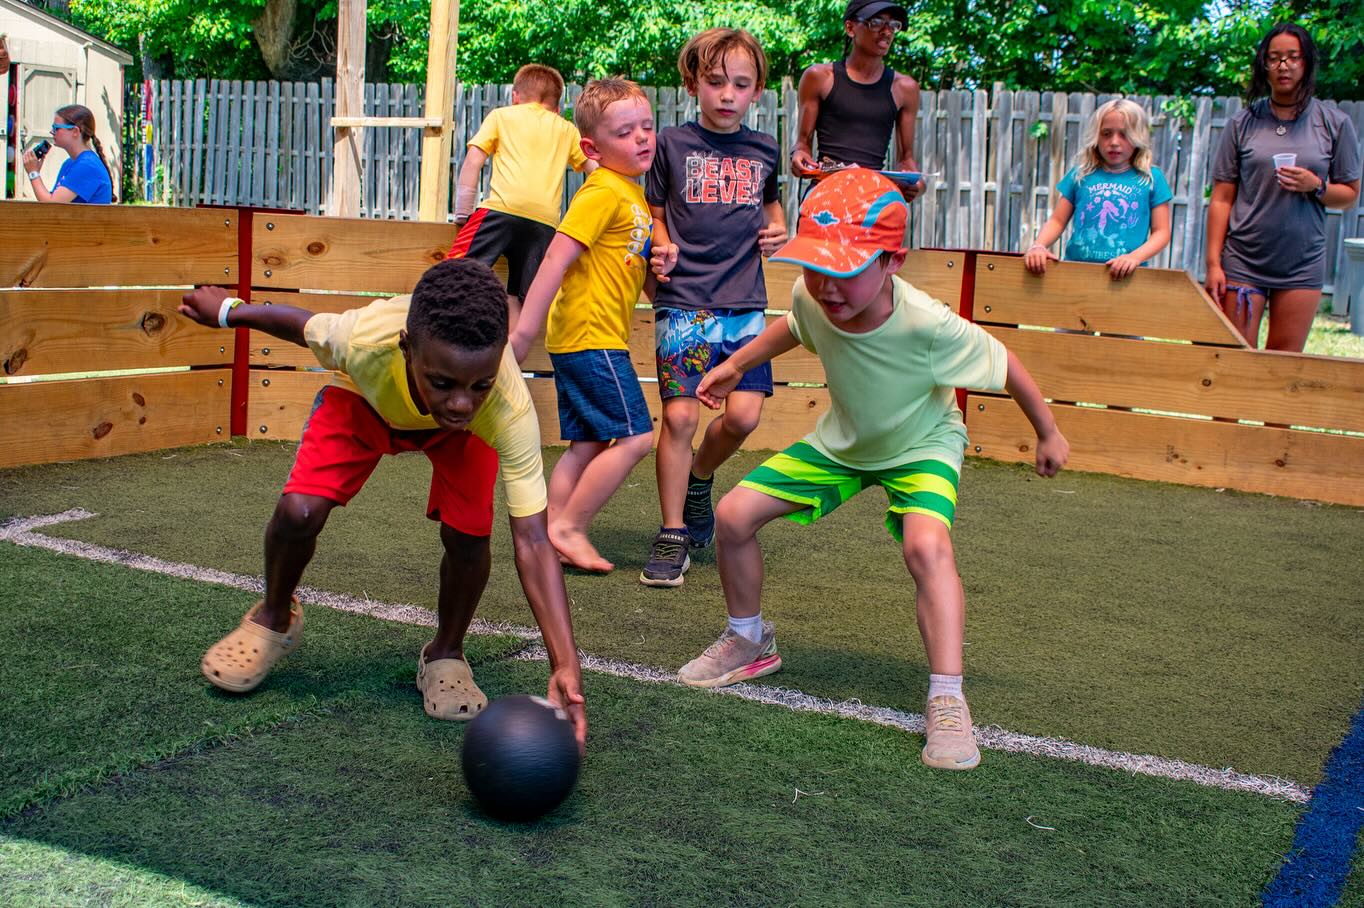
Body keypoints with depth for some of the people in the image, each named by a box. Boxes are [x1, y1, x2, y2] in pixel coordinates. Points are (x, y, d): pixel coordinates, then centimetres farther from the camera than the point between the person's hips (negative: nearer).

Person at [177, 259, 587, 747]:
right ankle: (274, 619, 15)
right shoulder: (363, 339, -43)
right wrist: (228, 311, 3)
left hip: (463, 434, 0)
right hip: (364, 398, 1)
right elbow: (304, 324, -18)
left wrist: (566, 665, -52)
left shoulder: (510, 407, -44)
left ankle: (445, 655, 9)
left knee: (467, 534, -23)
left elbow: (532, 541, -44)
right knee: (299, 511, -19)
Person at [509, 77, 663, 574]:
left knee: (587, 445, 11)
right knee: (634, 436, -7)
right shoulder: (603, 193, -14)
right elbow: (556, 259, -21)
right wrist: (524, 329, -24)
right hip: (592, 337, -9)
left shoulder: (632, 193, 15)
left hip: (578, 341, 9)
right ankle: (569, 527, 0)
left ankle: (555, 531, 14)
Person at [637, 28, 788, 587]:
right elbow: (654, 212, 10)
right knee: (680, 415, -9)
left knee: (743, 415, -7)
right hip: (683, 299, -3)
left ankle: (699, 479, 27)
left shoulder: (763, 150, 11)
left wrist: (777, 230, 8)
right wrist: (662, 245, -10)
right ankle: (672, 535, 6)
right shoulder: (673, 143, 3)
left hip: (745, 301, 3)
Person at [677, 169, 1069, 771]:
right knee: (733, 515, -3)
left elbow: (1003, 365, -20)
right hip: (841, 442, 5)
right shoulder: (811, 296, -25)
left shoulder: (926, 324, -38)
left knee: (927, 545, -34)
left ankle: (948, 703, -27)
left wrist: (1048, 435, -6)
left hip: (922, 445, -5)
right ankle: (750, 643, 22)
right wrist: (735, 366, 10)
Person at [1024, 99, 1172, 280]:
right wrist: (1038, 246, -8)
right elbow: (1057, 221, 11)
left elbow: (1161, 232, 8)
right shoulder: (1080, 175, 12)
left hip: (1125, 276, -1)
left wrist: (1135, 257, -10)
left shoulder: (1151, 179, 9)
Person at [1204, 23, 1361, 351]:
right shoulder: (1243, 123, 3)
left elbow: (1350, 194, 8)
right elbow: (1221, 199, 3)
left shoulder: (1334, 124, 4)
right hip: (1242, 260, 0)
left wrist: (1316, 186, -13)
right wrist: (1213, 263, -3)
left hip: (1302, 265, 1)